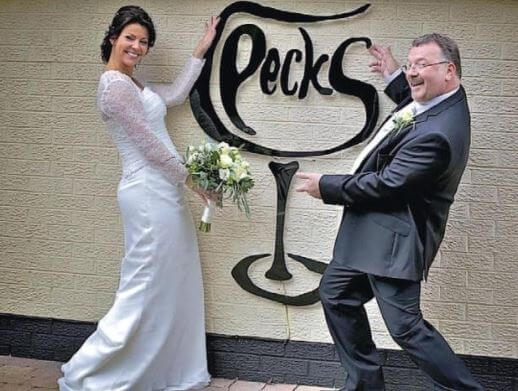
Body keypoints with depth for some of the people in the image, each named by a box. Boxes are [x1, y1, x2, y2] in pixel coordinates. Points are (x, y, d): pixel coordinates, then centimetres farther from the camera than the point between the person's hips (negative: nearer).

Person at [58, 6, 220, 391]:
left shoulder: (131, 83, 15)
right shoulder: (115, 85, -15)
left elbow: (175, 95, 24)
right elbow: (149, 145, -16)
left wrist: (202, 50, 25)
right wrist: (191, 177, -8)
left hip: (162, 192, 10)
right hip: (149, 194, -10)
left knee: (171, 287, 13)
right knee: (145, 288, -6)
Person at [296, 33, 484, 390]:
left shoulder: (437, 133, -28)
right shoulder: (441, 100, 3)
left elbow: (386, 185, -24)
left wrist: (326, 187, -12)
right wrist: (394, 76, 20)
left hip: (394, 240, -11)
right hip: (371, 232, 11)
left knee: (406, 327, -5)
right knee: (336, 294, 18)